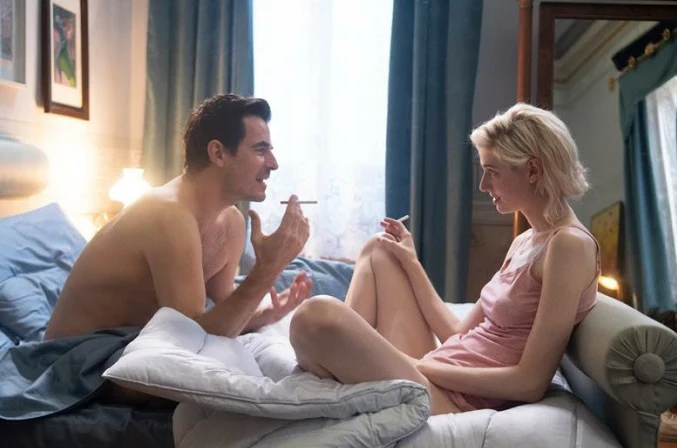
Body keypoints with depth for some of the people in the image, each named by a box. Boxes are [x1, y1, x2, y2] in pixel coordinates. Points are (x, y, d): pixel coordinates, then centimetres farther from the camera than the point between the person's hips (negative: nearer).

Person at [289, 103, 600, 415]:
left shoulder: (570, 244, -12)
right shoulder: (523, 242, 15)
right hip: (429, 380, 9)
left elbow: (531, 383, -17)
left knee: (319, 315, -30)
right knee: (377, 250, 16)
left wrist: (419, 365, -14)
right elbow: (459, 334, 11)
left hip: (457, 404, -9)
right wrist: (410, 262, 14)